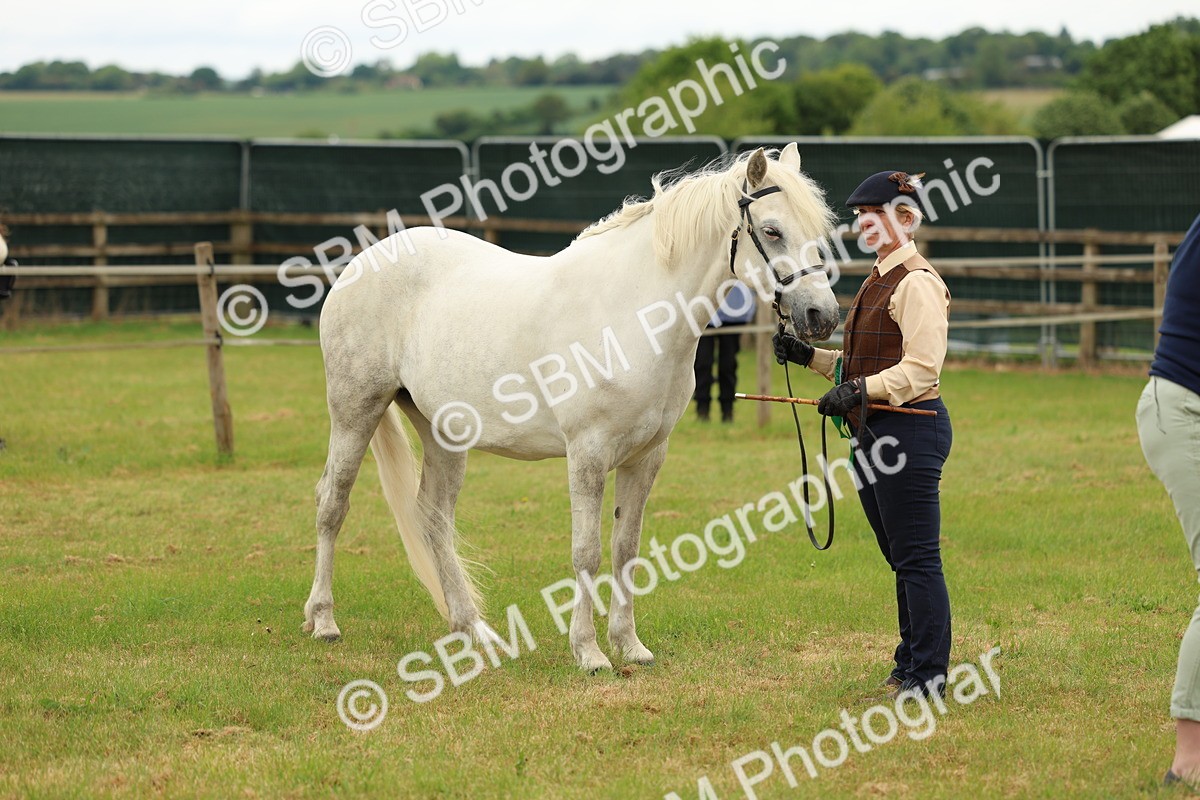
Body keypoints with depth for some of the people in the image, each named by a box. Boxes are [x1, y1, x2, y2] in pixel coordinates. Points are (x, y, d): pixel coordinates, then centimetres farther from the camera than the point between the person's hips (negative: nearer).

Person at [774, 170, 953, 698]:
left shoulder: (916, 283, -14)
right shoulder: (879, 279, 18)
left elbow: (921, 368, -22)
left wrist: (860, 390, -30)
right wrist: (809, 357, 11)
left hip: (911, 429, -11)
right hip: (873, 432, 11)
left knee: (917, 558, -6)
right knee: (901, 559, 16)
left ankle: (929, 677, -3)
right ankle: (910, 665, 24)